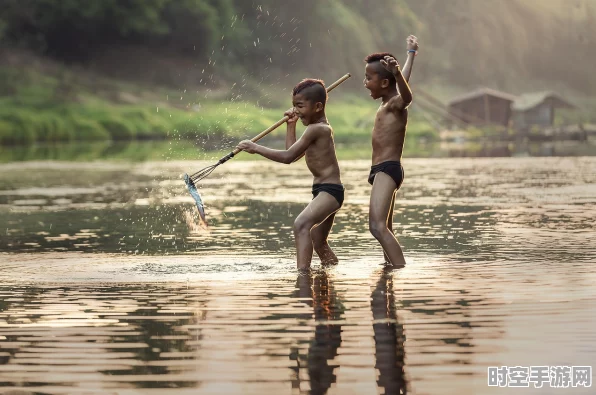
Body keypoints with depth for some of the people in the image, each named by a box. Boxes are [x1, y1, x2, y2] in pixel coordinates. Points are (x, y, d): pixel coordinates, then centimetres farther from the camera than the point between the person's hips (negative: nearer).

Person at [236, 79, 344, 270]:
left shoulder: (315, 129, -15)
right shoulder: (323, 128, 17)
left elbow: (288, 157, -19)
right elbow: (294, 155, 25)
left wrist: (256, 148, -15)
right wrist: (291, 125, 22)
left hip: (329, 190, -11)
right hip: (323, 191, 11)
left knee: (301, 224, -31)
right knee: (318, 241, 22)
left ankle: (302, 271, -43)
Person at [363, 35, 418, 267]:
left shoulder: (395, 104, -11)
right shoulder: (388, 103, 16)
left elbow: (406, 94, -36)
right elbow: (404, 82, 35)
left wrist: (396, 73, -56)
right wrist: (411, 53, 51)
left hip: (387, 169, -11)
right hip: (381, 170, 11)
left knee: (377, 225, -26)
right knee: (385, 228, 16)